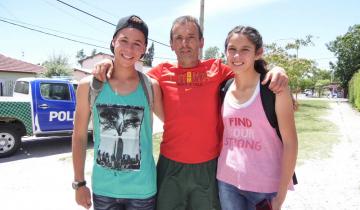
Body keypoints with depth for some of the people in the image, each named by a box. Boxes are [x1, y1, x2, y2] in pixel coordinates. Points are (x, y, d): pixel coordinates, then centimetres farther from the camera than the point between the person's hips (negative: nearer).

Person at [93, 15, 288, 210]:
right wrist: (109, 65, -9)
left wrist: (276, 70, -17)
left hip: (209, 166, 0)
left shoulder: (216, 69, -1)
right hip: (170, 165, 1)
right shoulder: (162, 72, 1)